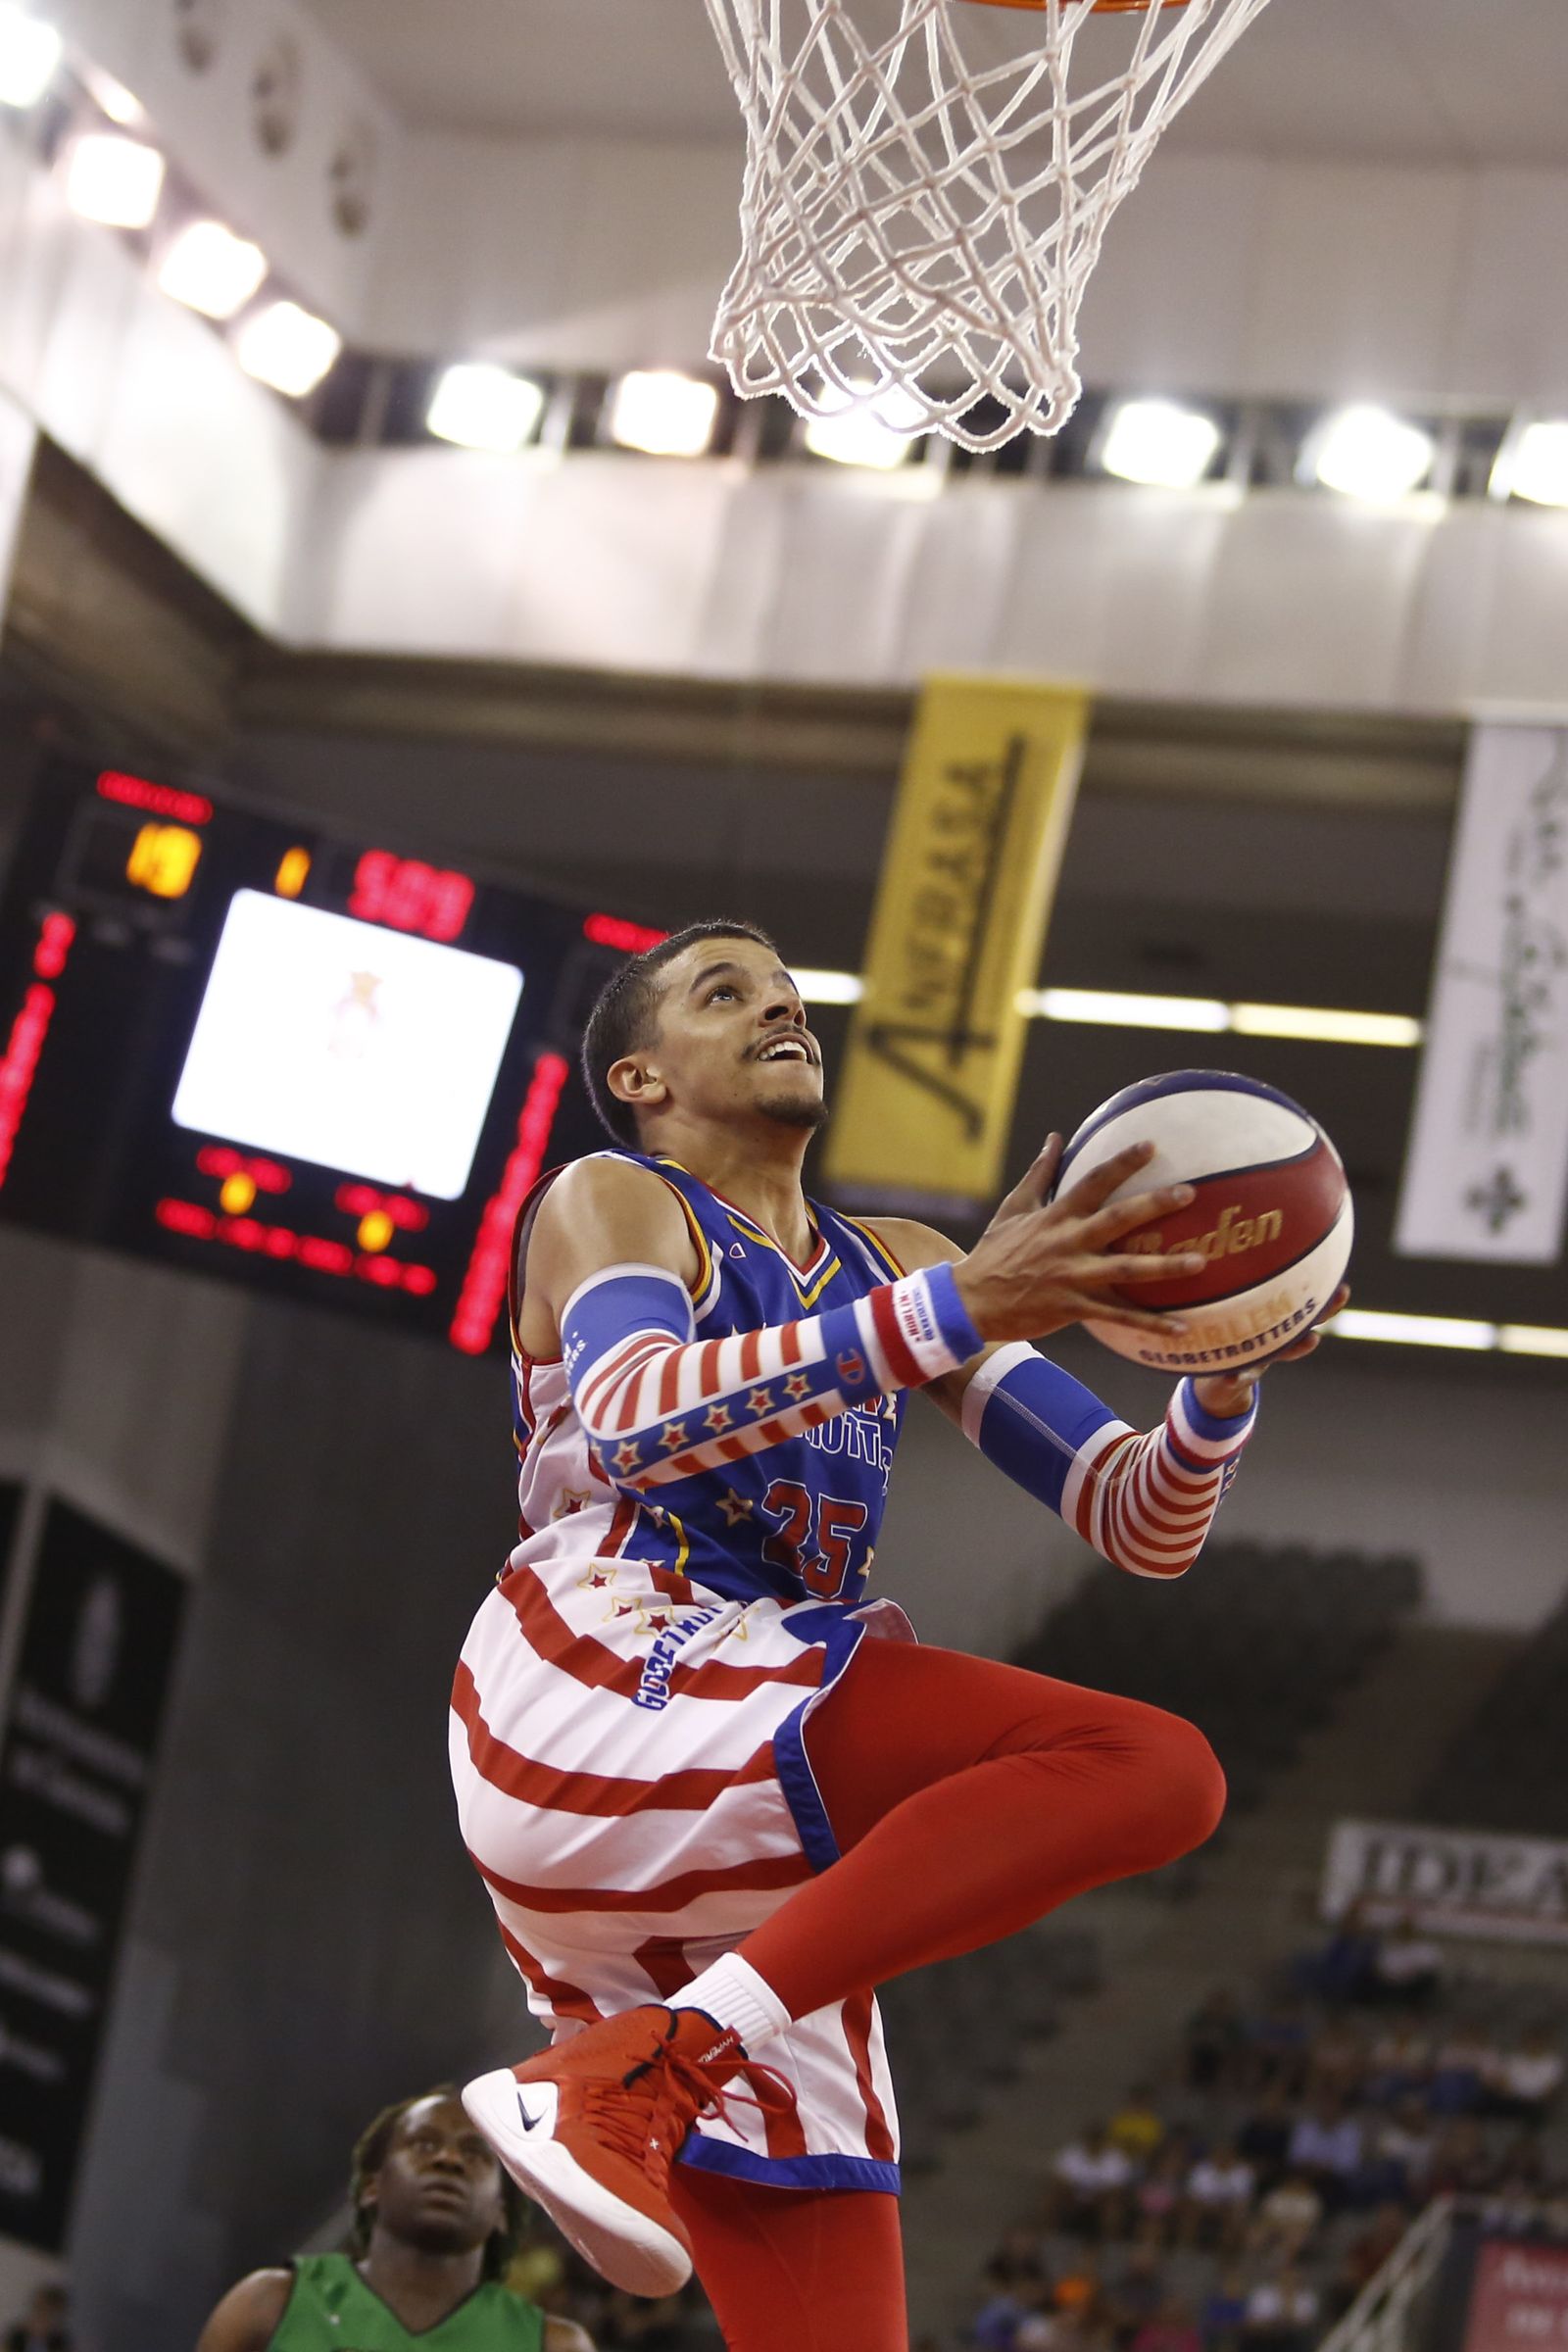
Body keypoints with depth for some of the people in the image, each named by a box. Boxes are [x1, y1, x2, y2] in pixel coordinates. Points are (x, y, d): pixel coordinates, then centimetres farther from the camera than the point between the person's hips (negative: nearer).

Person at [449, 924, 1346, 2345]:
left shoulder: (896, 1268, 27)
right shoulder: (610, 1203, 7)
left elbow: (1144, 1529, 20)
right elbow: (628, 1422, -18)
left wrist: (1223, 1382, -3)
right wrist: (957, 1311, -28)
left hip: (748, 1860, 7)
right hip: (599, 1690, -7)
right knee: (1146, 1767, -26)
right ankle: (634, 2076, -32)